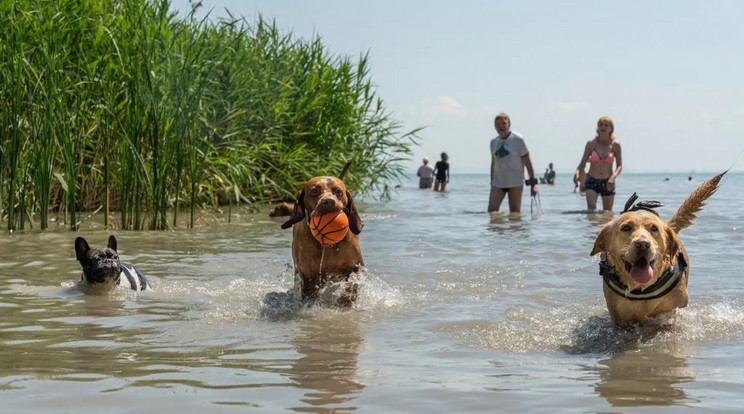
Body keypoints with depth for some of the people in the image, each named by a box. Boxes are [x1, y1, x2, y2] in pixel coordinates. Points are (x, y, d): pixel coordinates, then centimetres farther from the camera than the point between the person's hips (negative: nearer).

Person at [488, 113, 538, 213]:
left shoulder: (517, 139, -8)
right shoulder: (493, 142, 7)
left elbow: (527, 162, -6)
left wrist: (533, 183, -8)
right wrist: (492, 182, 17)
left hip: (515, 183, -4)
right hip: (498, 182, 4)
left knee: (515, 213, -2)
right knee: (491, 210, -6)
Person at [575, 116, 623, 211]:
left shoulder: (615, 145, -2)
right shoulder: (591, 144, -2)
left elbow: (619, 166, 1)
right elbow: (582, 164, 4)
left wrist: (613, 177, -18)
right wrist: (581, 182, -3)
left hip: (607, 182, 1)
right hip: (592, 181, -1)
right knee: (591, 208, -20)